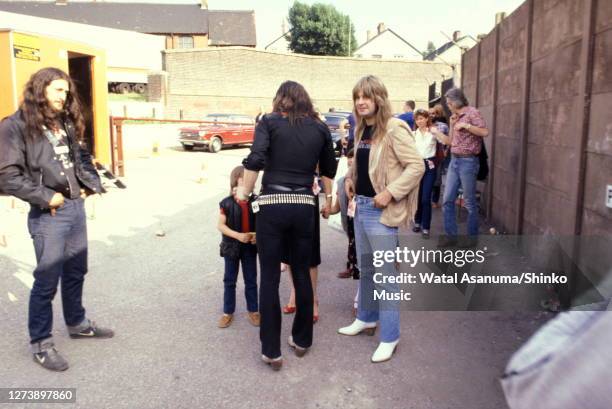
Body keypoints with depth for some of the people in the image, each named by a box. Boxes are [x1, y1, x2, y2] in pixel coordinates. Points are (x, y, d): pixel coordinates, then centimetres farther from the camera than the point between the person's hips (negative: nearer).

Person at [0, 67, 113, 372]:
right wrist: (45, 196, -16)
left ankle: (77, 324, 38)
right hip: (48, 215, -7)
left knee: (76, 272, 19)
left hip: (76, 207, 7)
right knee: (47, 280, 1)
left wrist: (91, 183, 8)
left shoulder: (64, 123, 12)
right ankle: (40, 344, 18)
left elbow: (81, 158, 23)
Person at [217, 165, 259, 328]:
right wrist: (238, 236, -23)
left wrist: (257, 235, -17)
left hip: (250, 247, 2)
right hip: (232, 246, -1)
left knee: (251, 280, 11)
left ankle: (253, 310, 24)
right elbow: (221, 225, -11)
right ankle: (228, 312, 22)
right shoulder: (227, 203, -10)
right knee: (229, 281, 10)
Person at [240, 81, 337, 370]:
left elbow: (255, 160, -13)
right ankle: (302, 340, 29)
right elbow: (328, 168, 19)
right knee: (302, 274, 15)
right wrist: (328, 199, 33)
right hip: (304, 207, 3)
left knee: (269, 278, 5)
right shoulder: (320, 127, 10)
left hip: (271, 205, -3)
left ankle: (271, 351, 12)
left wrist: (244, 193, -2)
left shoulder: (269, 122, 1)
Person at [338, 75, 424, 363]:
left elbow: (417, 166, -19)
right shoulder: (362, 129, 11)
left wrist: (390, 192, -22)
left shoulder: (394, 128, -14)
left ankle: (389, 336, 12)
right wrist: (350, 178, 10)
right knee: (365, 267, 20)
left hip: (381, 210, -8)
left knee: (384, 273, -1)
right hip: (361, 206, 8)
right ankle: (366, 318, 38)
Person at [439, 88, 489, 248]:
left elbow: (485, 132, -20)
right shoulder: (456, 116, 15)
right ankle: (451, 235, 14)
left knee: (469, 202, 2)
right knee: (447, 200, 6)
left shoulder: (472, 112, -8)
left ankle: (472, 236, 14)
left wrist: (465, 125, -17)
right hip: (454, 160, 8)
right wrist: (452, 124, 6)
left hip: (467, 161, -8)